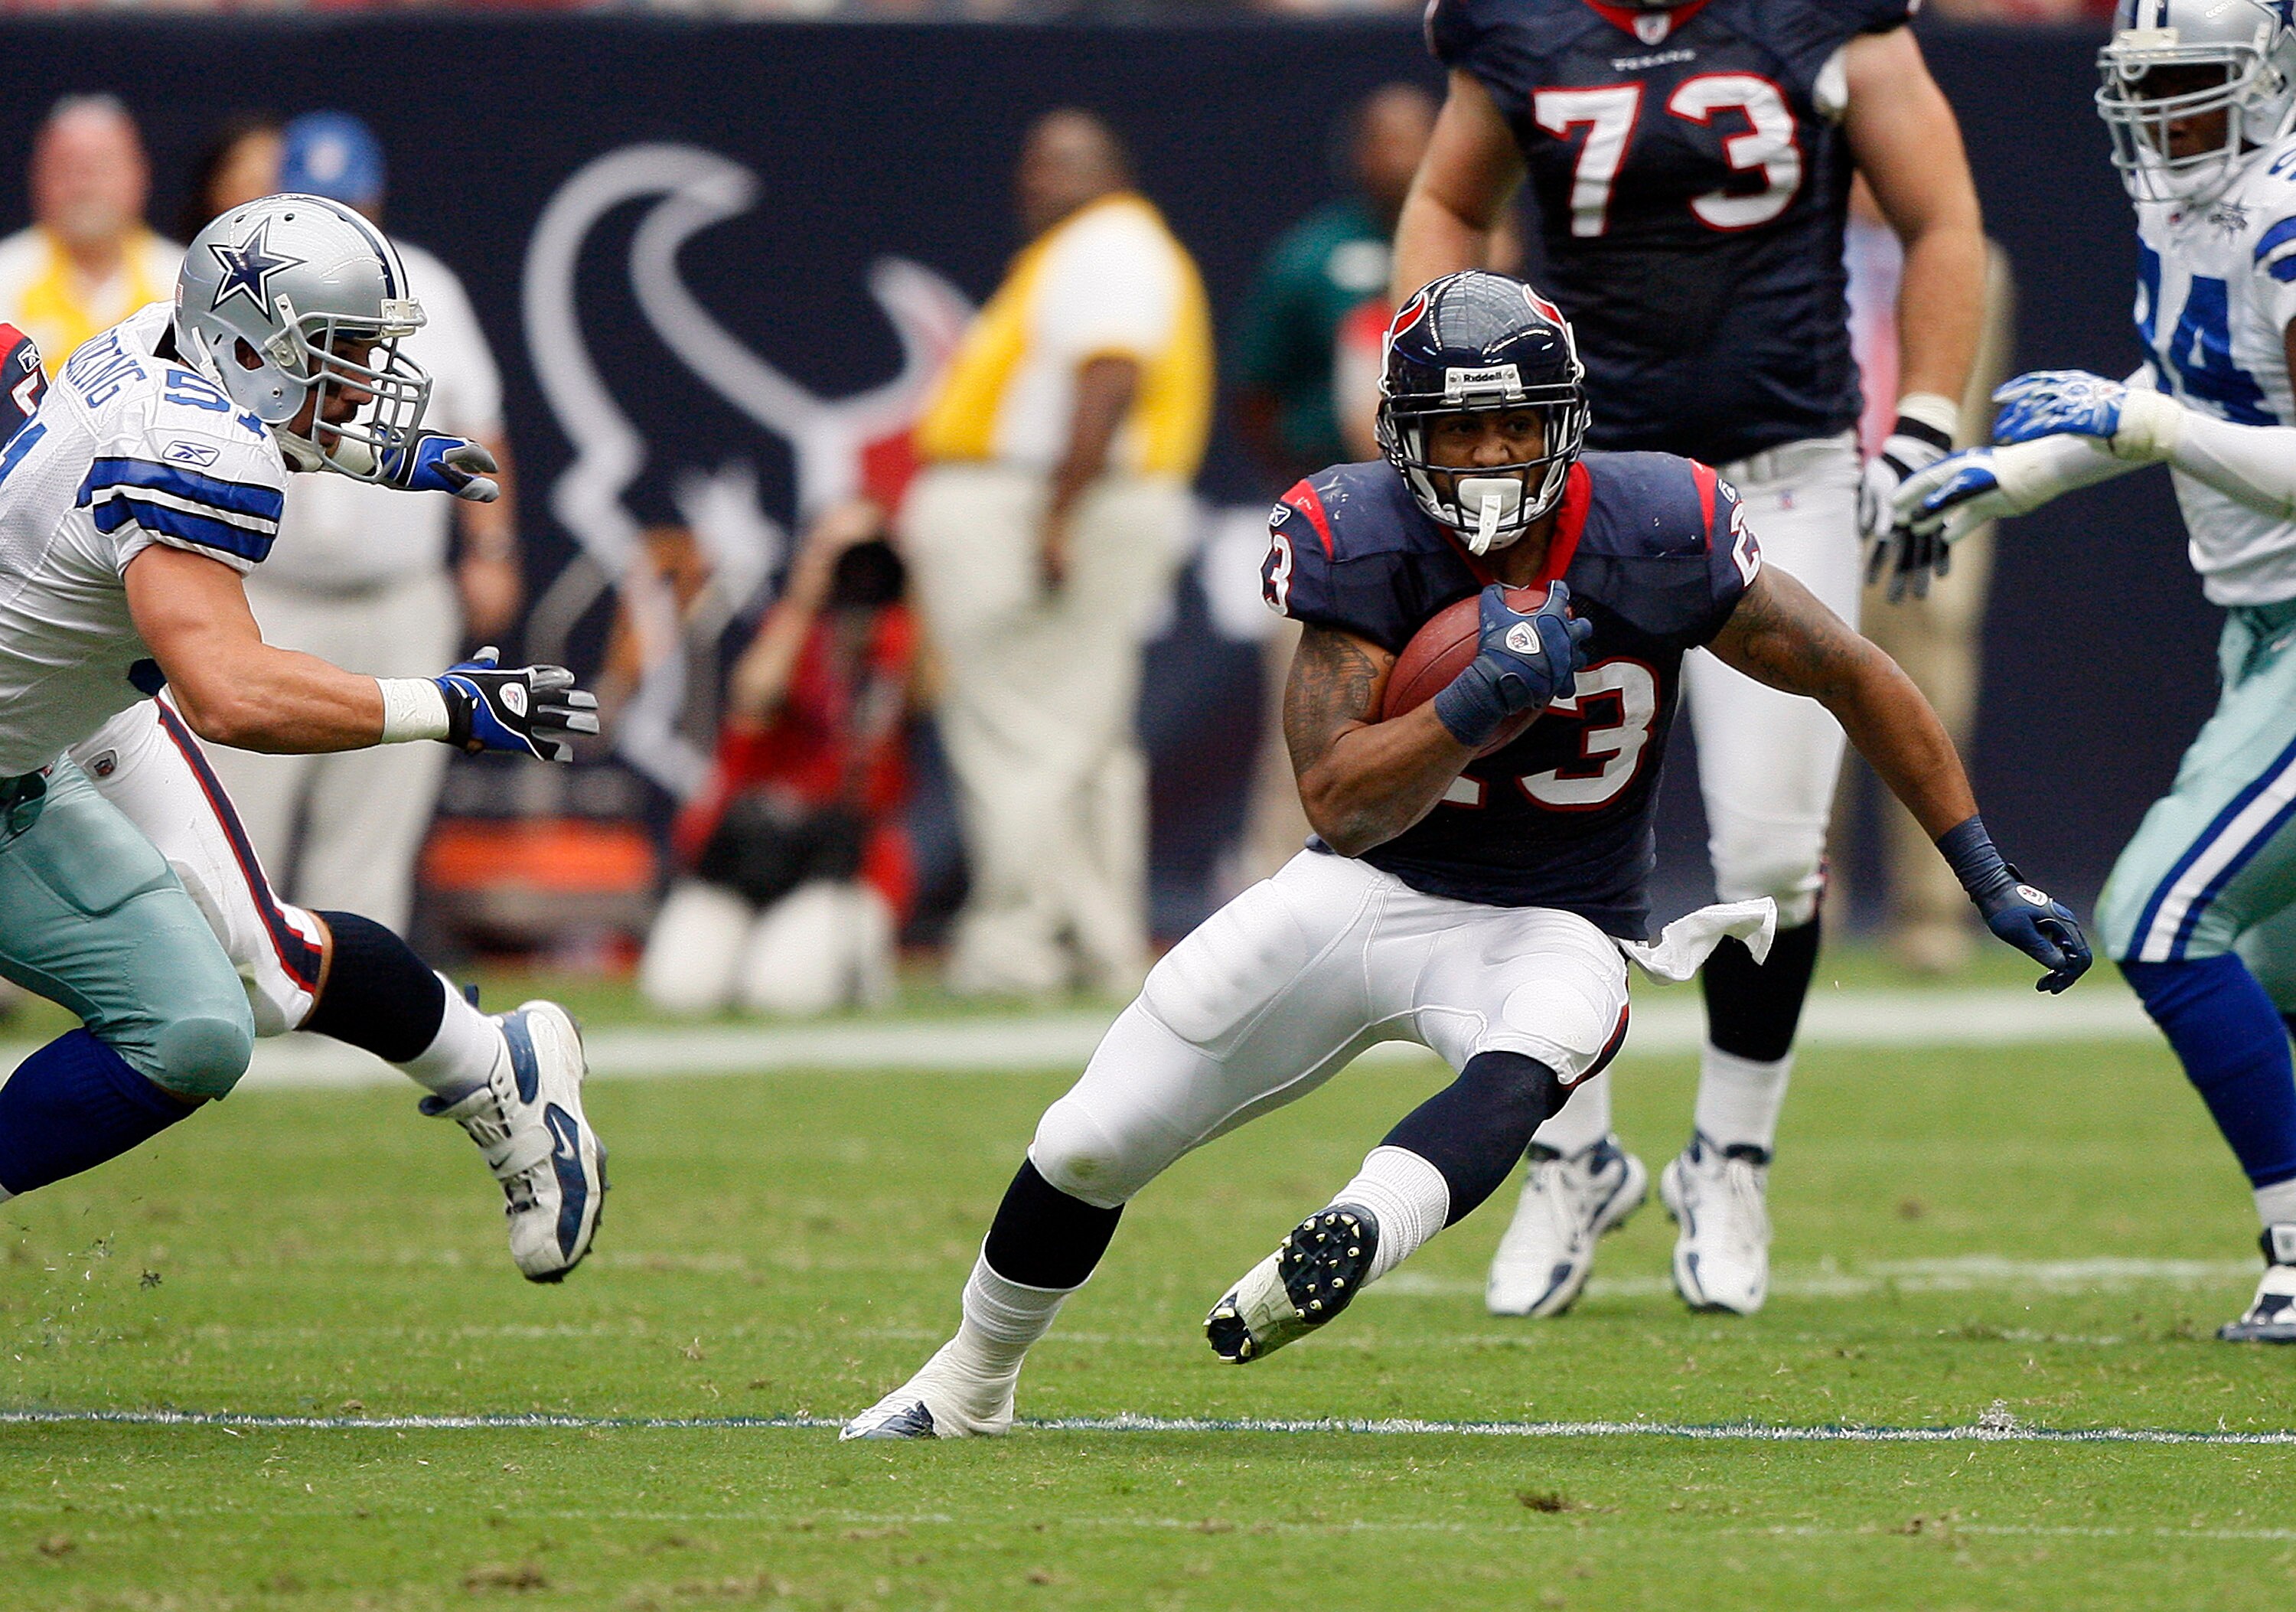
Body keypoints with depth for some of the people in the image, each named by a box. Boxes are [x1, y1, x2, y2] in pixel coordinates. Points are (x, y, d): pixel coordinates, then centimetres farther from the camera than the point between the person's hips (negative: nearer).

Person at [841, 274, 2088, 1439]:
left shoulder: (1654, 539, -17)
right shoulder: (1359, 546, -18)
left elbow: (1860, 681, -6)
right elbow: (1340, 806, -23)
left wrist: (1992, 883, -5)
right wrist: (1484, 701, -39)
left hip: (1547, 931, -1)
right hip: (1365, 894, 2)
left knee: (1521, 1068, -39)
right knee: (1090, 1146, 5)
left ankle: (1353, 1237, -65)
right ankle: (967, 1389, 30)